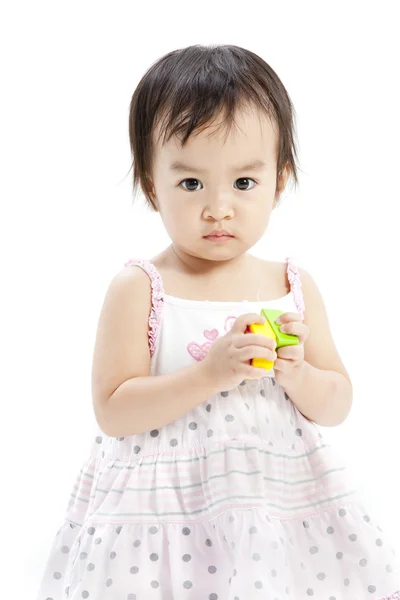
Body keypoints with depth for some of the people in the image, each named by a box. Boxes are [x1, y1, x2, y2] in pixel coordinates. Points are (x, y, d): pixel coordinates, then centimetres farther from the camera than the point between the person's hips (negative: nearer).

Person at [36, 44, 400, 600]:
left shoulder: (294, 286, 1)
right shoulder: (139, 289, -9)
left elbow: (337, 406, 5)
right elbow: (112, 411, -14)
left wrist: (297, 374, -15)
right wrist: (210, 373, -24)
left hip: (284, 504, 3)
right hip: (166, 511, -3)